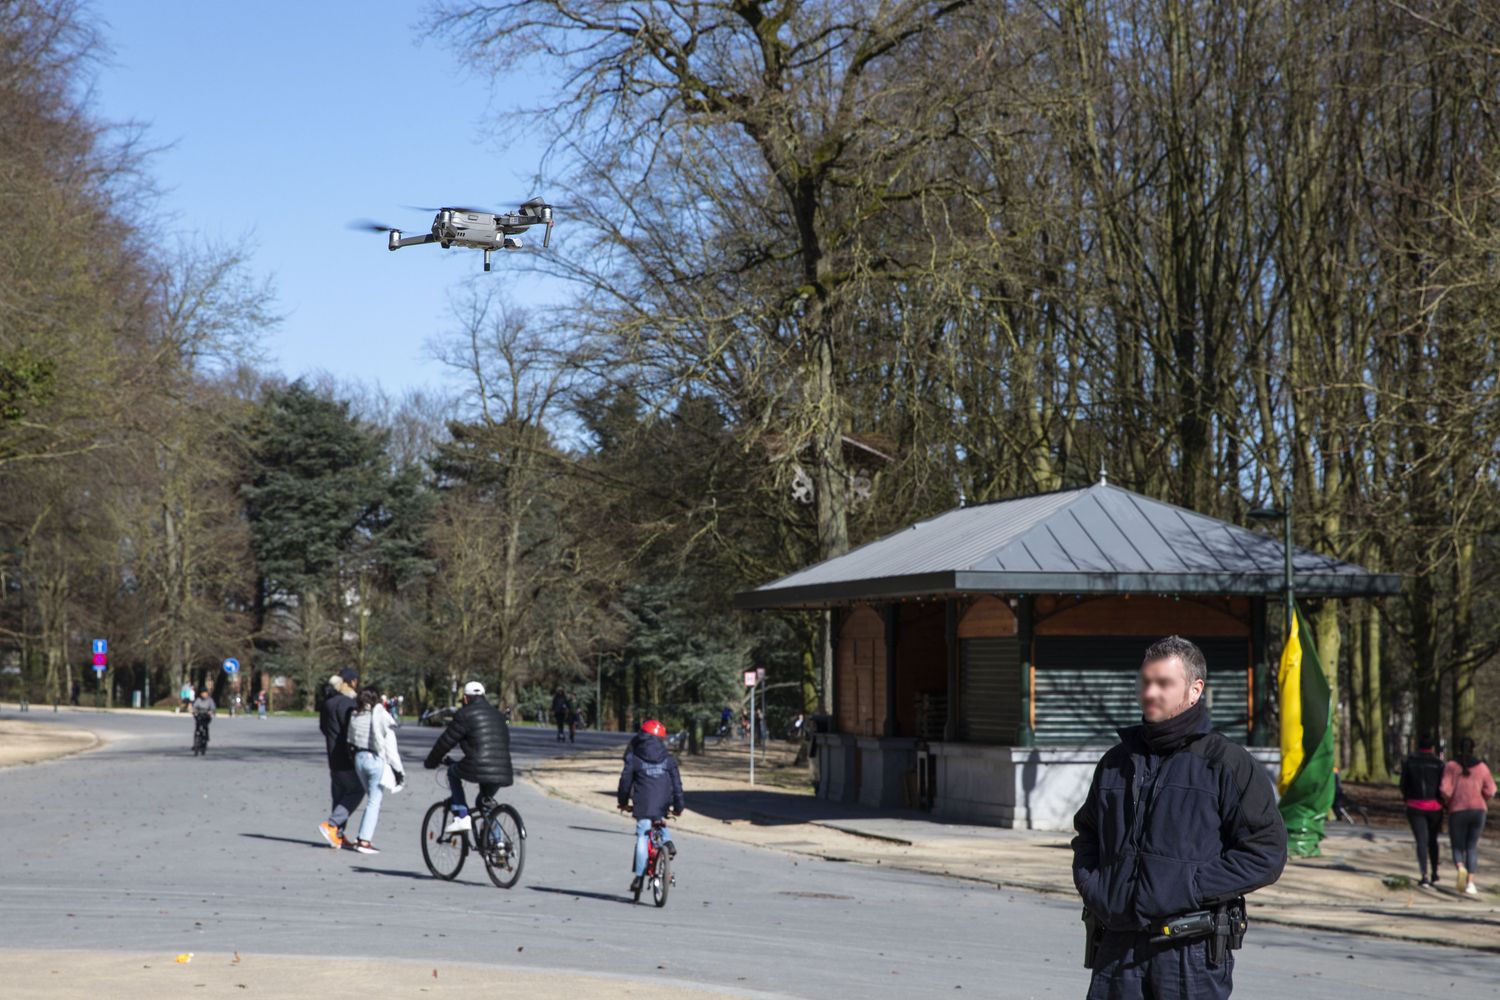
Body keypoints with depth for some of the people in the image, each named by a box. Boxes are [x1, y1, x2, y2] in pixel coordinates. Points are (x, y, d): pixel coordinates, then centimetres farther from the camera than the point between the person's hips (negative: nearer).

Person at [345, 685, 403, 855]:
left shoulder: (355, 715, 5)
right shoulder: (381, 716, -10)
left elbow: (351, 740, 4)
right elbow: (389, 744, -9)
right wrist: (398, 769, -6)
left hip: (359, 758, 6)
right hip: (376, 759, -6)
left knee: (372, 799, 18)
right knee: (374, 802, 1)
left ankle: (363, 838, 14)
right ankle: (364, 841, -3)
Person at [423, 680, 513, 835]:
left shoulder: (465, 714, 2)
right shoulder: (497, 715, 23)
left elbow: (446, 741, 5)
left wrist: (430, 762, 19)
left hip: (478, 769, -6)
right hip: (502, 773, 6)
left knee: (453, 771, 23)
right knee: (485, 802, 29)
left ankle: (461, 816, 10)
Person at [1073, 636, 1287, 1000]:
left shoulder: (1228, 763, -2)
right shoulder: (1117, 761, 14)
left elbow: (1267, 852, -7)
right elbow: (1086, 836, 26)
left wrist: (1191, 888, -14)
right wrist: (1092, 887, 6)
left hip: (1192, 954, -4)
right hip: (1117, 948, 5)